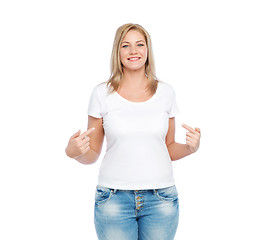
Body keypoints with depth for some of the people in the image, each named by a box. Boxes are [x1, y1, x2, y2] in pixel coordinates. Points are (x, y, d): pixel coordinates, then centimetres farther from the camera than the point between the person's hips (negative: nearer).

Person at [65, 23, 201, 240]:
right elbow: (92, 154, 5)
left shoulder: (166, 92, 5)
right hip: (114, 199, -1)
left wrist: (191, 147, -6)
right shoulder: (102, 93, 0)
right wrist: (74, 152, -14)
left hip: (160, 200, 2)